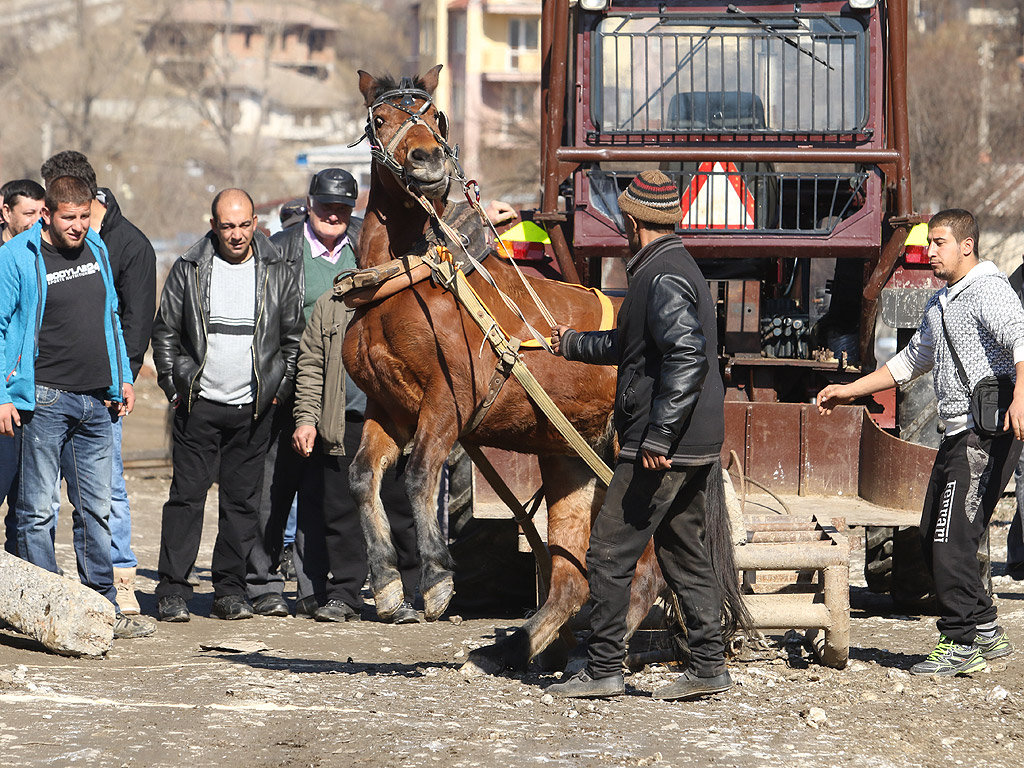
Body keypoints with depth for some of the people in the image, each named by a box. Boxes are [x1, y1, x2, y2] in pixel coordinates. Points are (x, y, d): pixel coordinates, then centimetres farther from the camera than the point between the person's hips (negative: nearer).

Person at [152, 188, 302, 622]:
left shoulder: (277, 273, 3)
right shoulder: (189, 270, 1)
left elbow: (294, 338, 10)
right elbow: (165, 332, 7)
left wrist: (280, 389, 4)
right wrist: (174, 386, 1)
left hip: (253, 409, 1)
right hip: (199, 405, -1)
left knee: (243, 501, 4)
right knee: (187, 494, -3)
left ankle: (230, 589, 12)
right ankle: (173, 590, 0)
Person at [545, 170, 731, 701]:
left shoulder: (662, 279, -17)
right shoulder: (678, 268, 17)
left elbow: (688, 355, -29)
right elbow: (630, 344, 32)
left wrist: (658, 436, -30)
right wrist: (575, 345, 45)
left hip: (661, 449, -10)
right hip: (693, 446, 10)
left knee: (610, 553, -4)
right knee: (682, 552, 14)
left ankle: (604, 669, 0)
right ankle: (708, 666, 15)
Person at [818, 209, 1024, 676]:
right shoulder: (940, 304, 21)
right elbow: (913, 360, 35)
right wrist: (850, 391, 32)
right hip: (957, 435, 10)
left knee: (951, 538, -12)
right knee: (934, 540, 9)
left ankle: (965, 639, -6)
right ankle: (984, 633, 14)